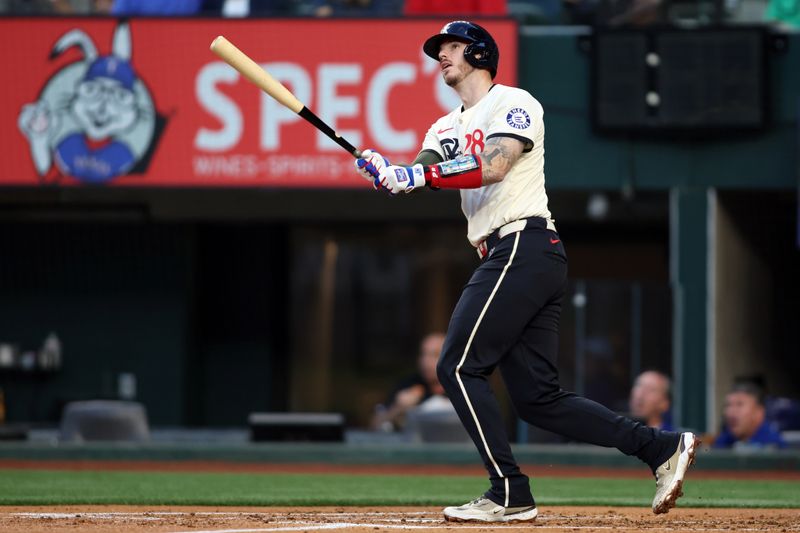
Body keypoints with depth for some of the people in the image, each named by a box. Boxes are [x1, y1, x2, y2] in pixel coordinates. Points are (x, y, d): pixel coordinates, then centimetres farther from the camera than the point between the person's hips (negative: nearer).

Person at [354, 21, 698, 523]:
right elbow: (422, 175, 8)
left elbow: (492, 167, -18)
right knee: (538, 396, 3)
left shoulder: (514, 104, -1)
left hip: (524, 246, -9)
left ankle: (510, 495, -12)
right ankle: (661, 447, 3)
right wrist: (385, 171, -12)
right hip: (507, 258, 9)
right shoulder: (447, 128, 25)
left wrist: (422, 174, -23)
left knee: (459, 368, -11)